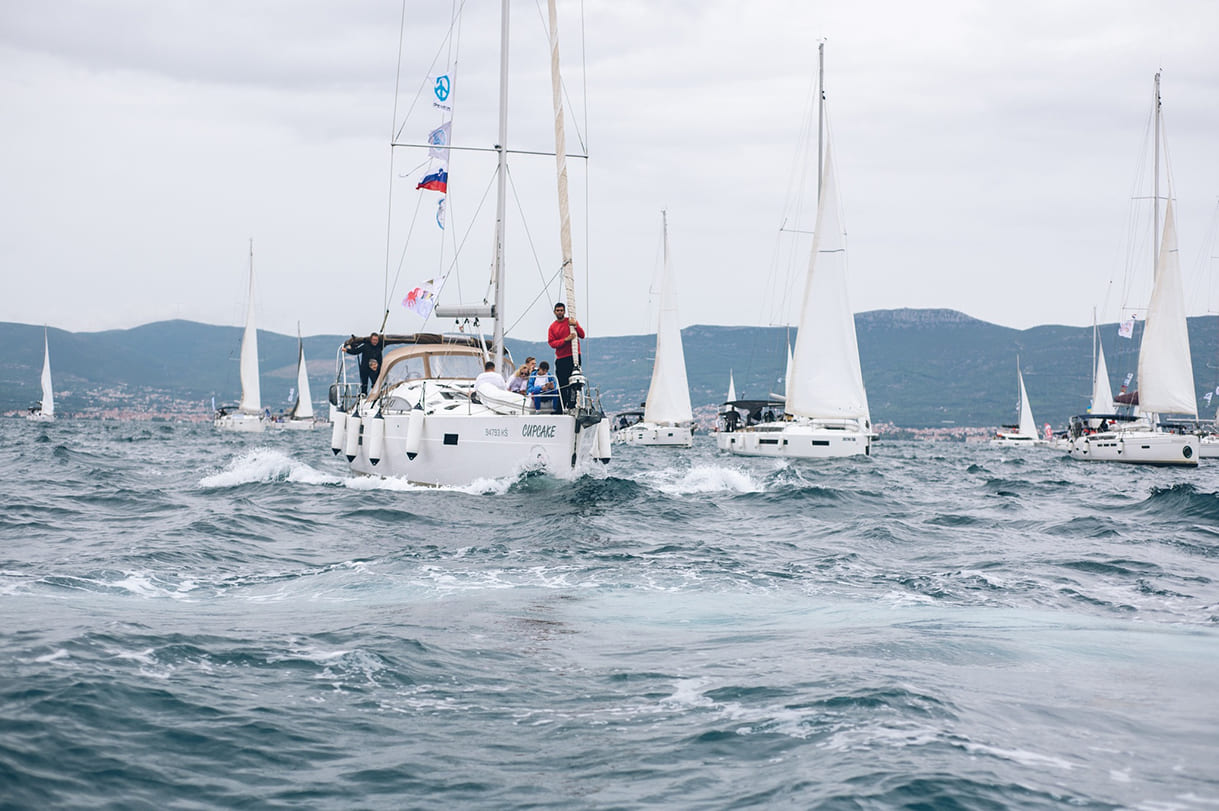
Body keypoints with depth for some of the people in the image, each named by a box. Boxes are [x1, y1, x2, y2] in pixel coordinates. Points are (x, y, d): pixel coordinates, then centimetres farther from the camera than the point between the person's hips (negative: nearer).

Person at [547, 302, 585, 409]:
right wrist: (565, 340, -12)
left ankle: (571, 405, -12)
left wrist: (575, 326, -19)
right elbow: (551, 343, 1)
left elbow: (582, 335, -1)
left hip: (573, 357, -2)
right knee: (562, 384, 2)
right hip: (561, 359, 2)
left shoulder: (572, 321, 7)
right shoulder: (552, 327, 11)